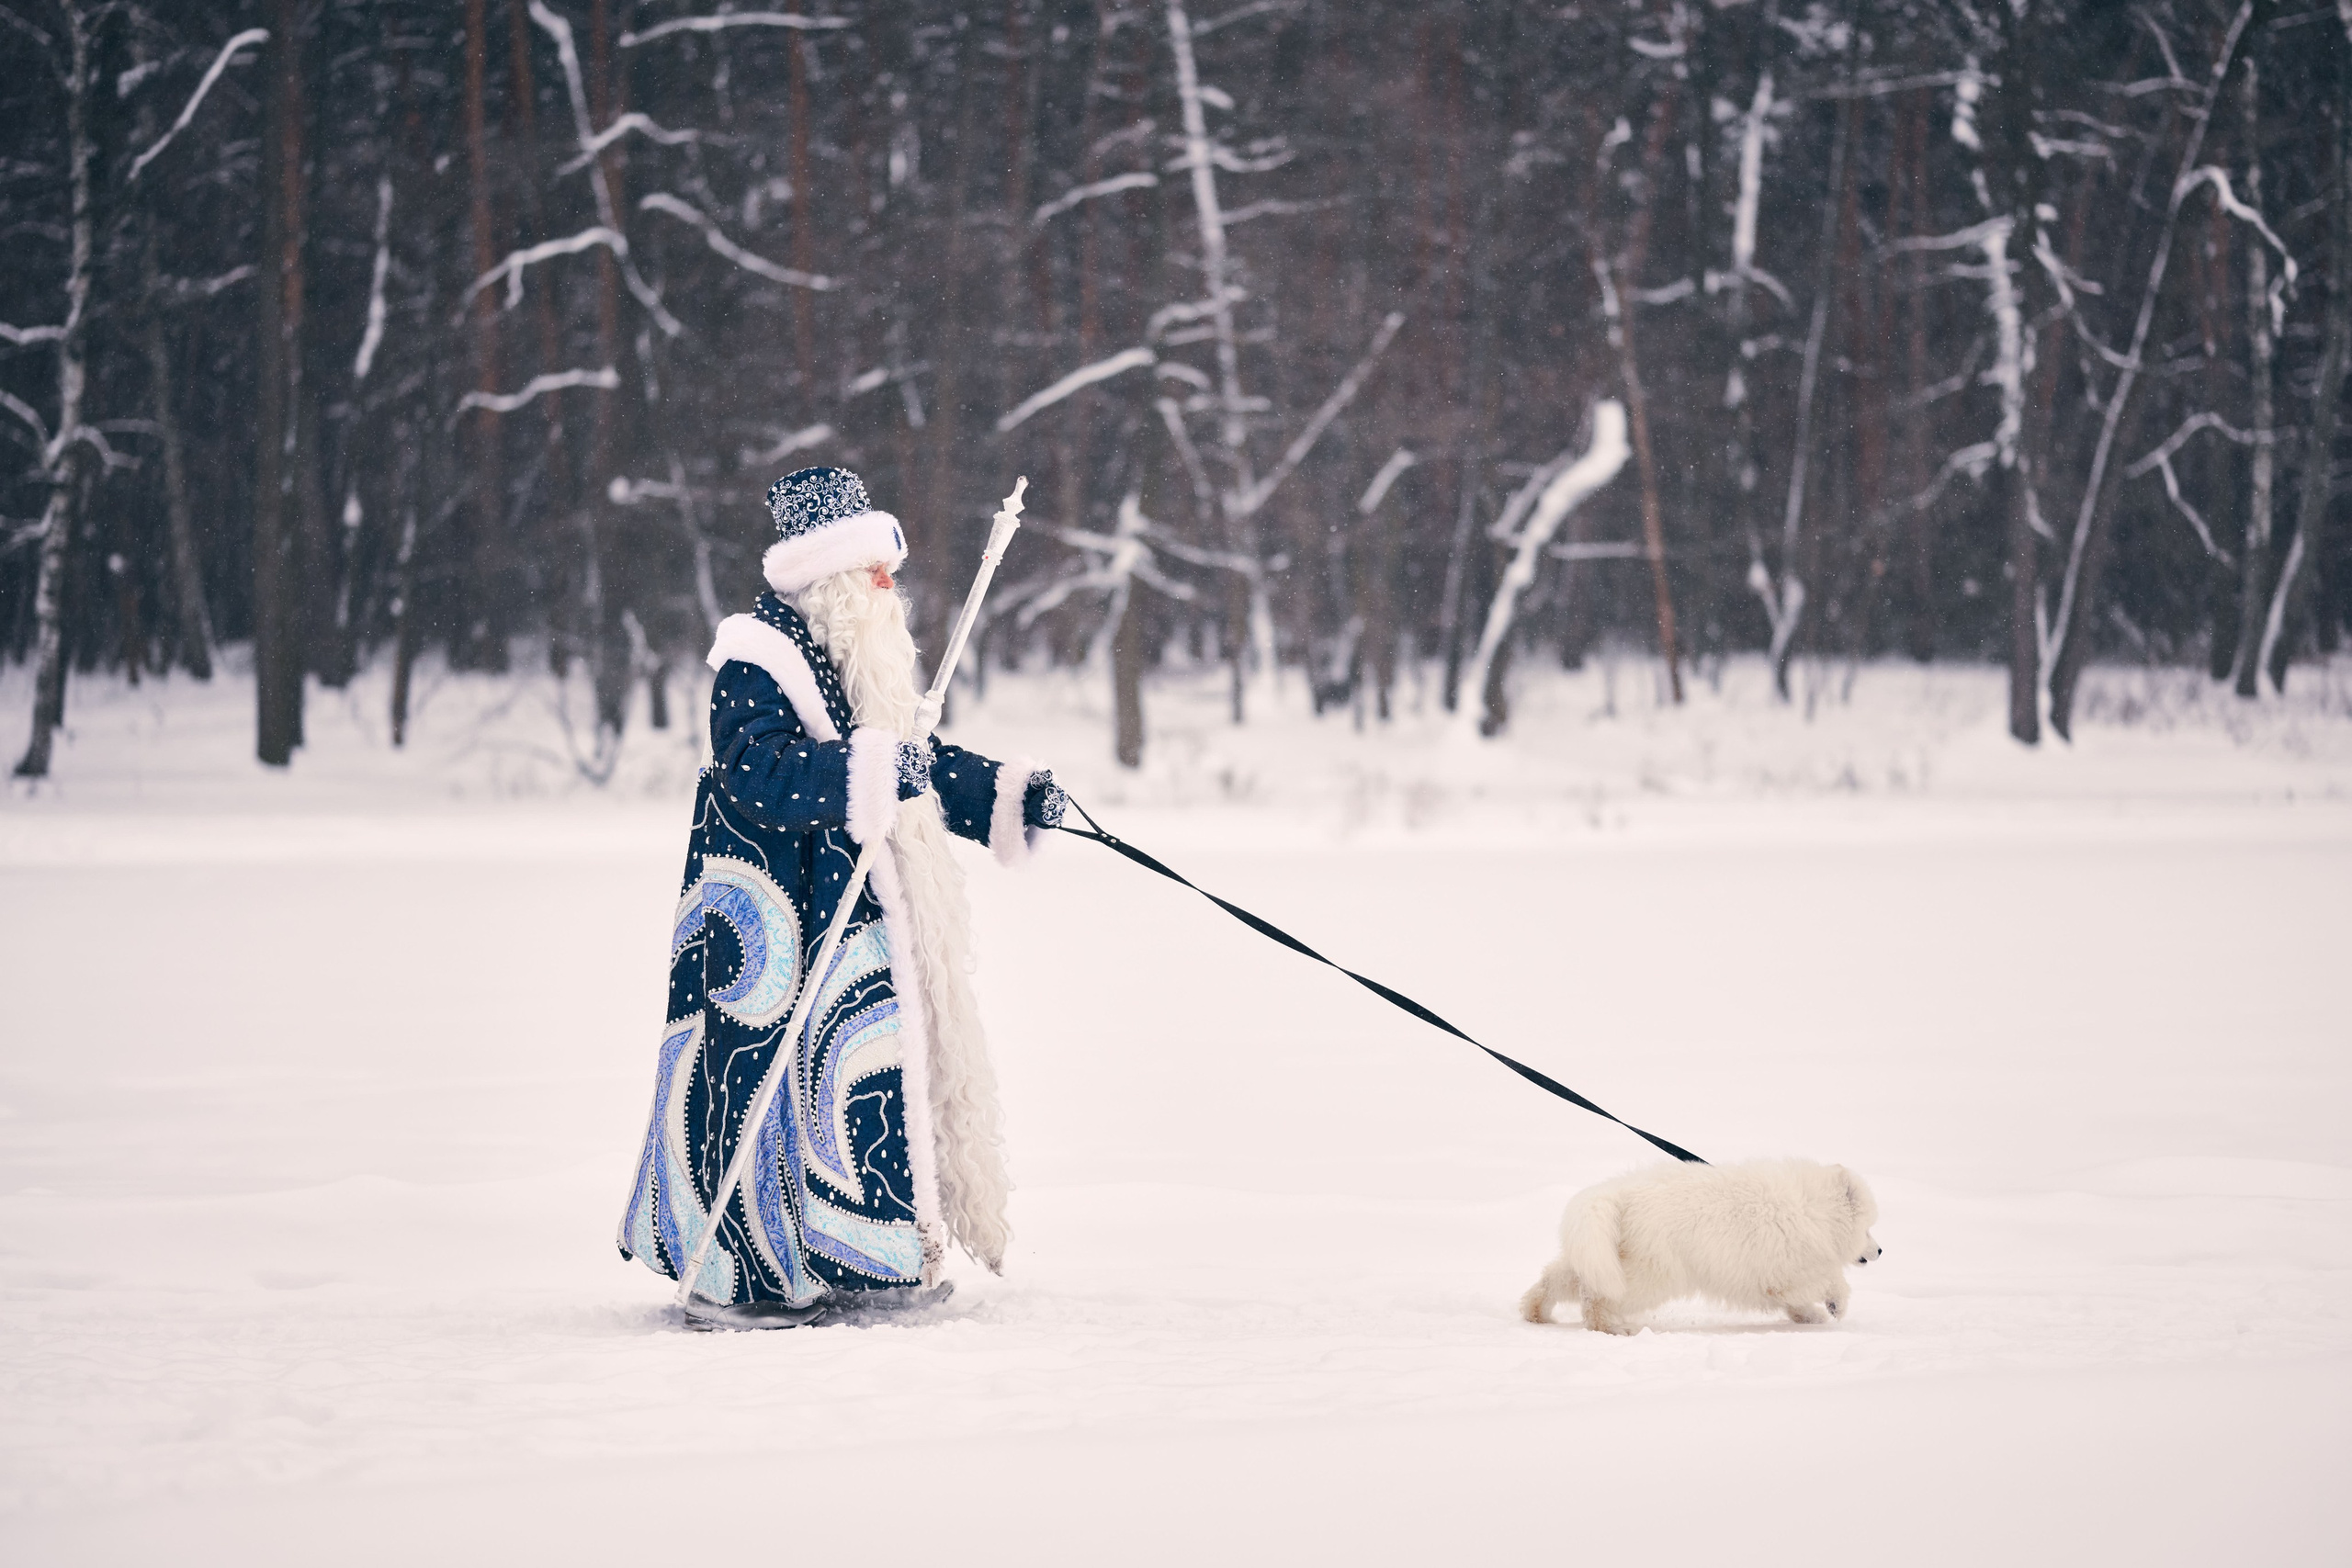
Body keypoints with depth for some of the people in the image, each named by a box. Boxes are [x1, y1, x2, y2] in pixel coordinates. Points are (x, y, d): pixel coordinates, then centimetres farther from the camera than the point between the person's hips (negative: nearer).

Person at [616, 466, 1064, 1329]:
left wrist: (1006, 797, 15)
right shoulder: (754, 669, -13)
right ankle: (736, 1275, -6)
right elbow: (757, 772, -28)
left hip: (856, 924, 10)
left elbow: (920, 771, 27)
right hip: (771, 930, -10)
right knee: (769, 1077, -11)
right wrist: (869, 775, -35)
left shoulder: (857, 674, 18)